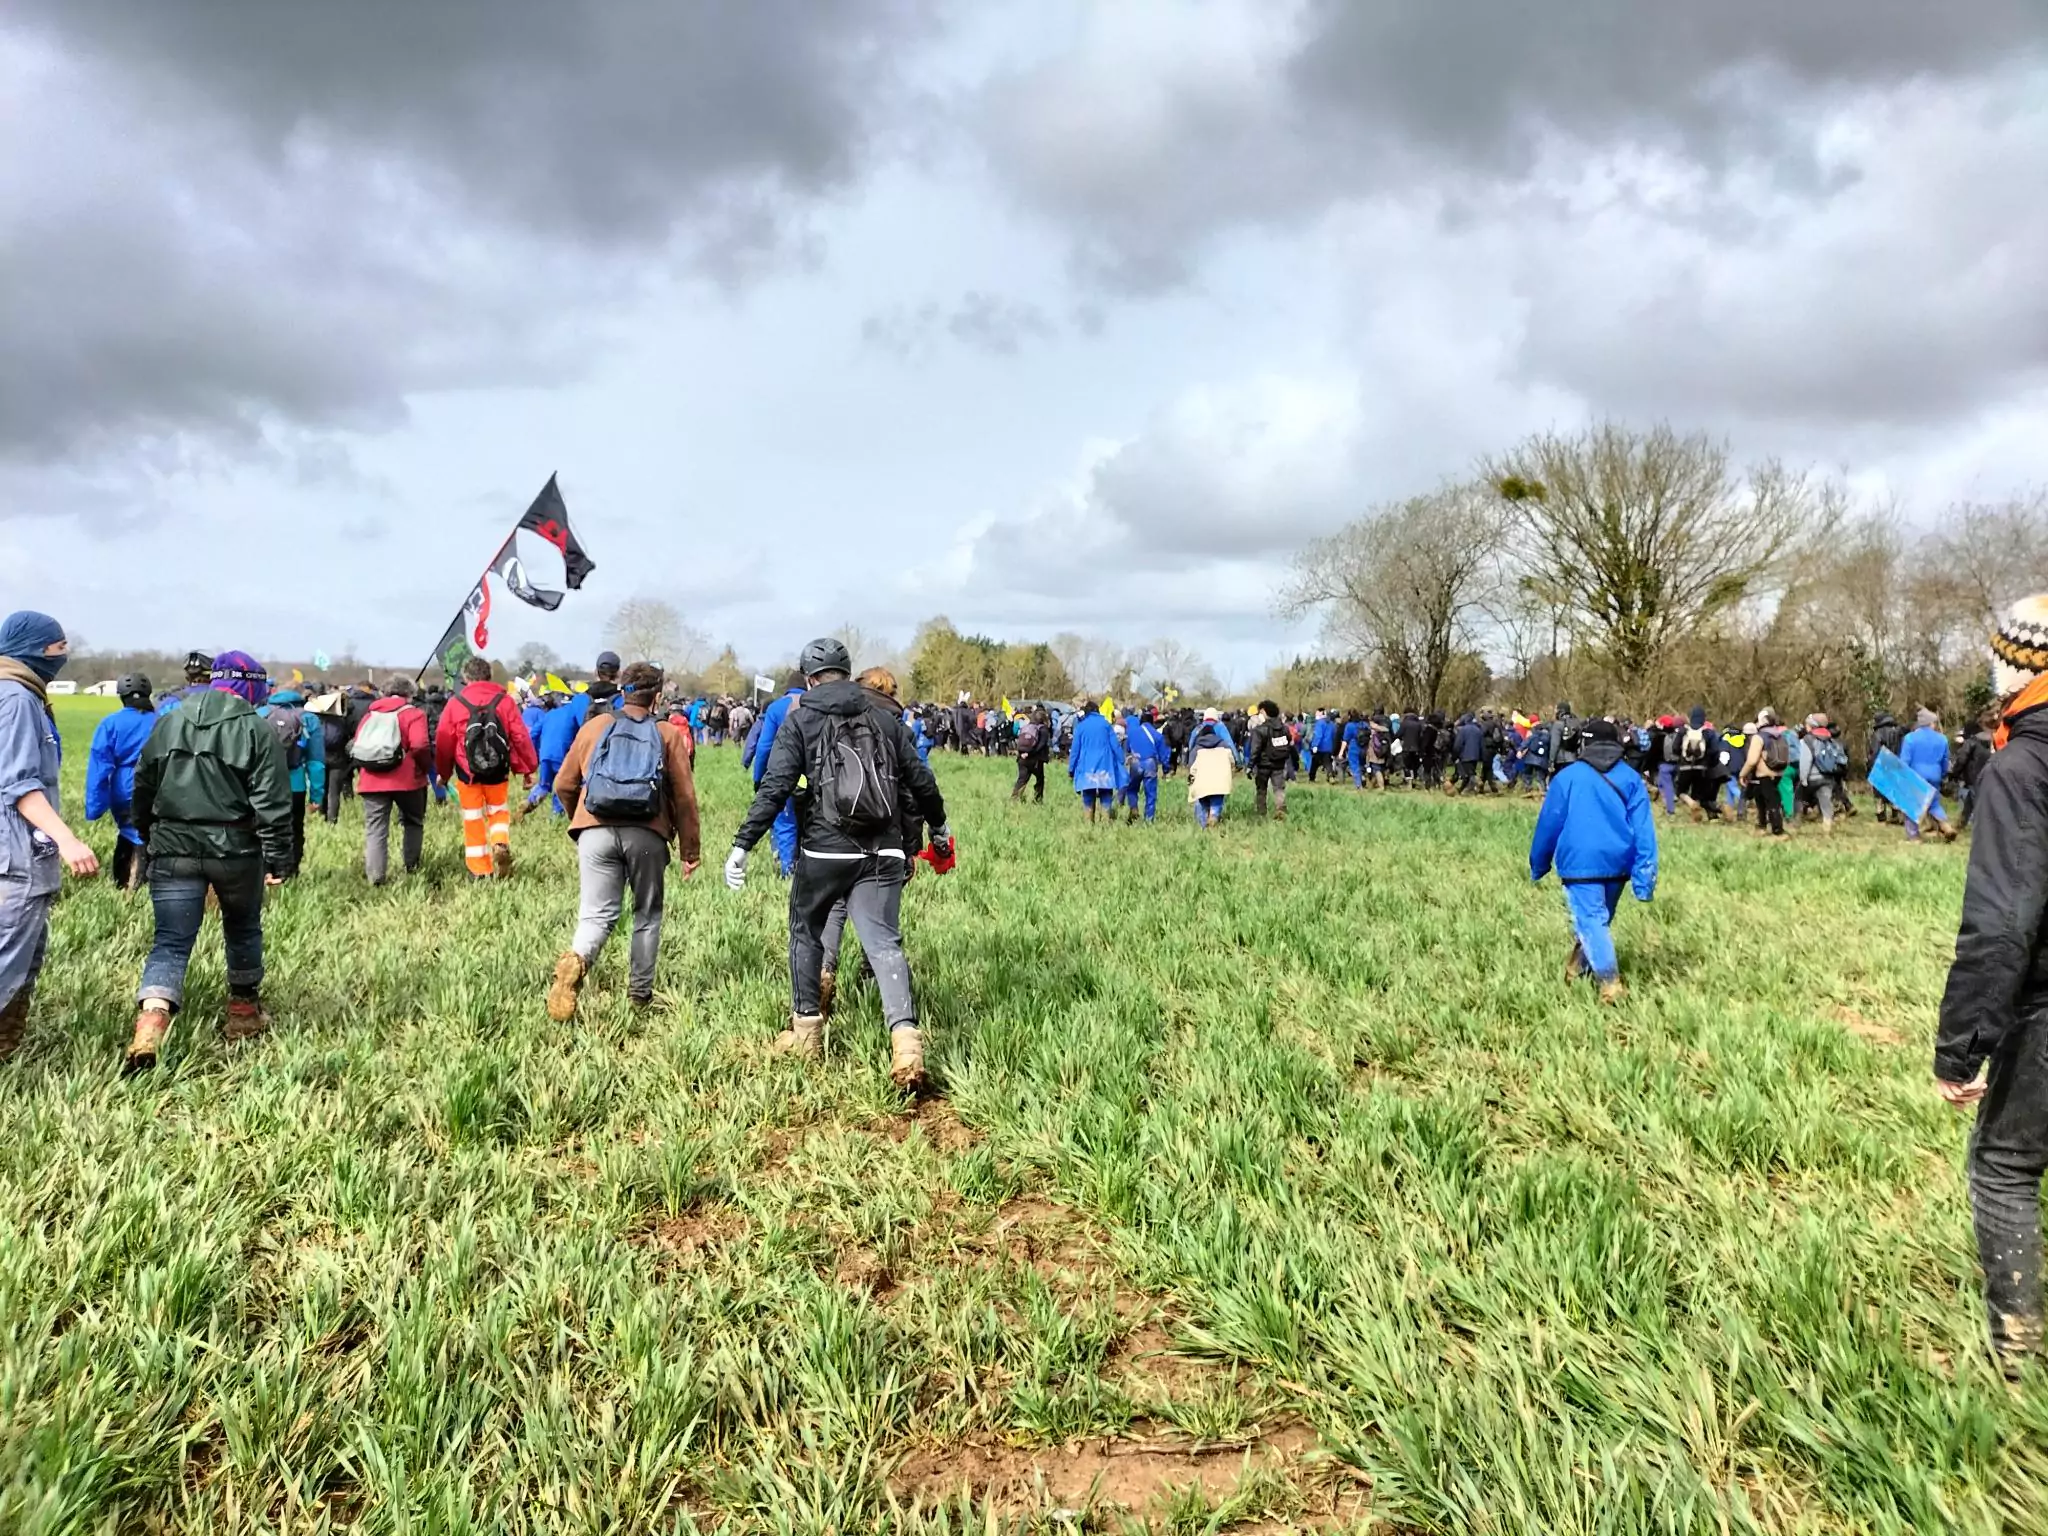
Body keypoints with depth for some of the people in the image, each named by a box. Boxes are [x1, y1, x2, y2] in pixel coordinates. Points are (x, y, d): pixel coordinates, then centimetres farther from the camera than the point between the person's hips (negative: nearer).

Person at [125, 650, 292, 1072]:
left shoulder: (168, 723, 7)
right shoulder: (257, 730, -8)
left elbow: (143, 787, 14)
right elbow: (271, 803, -12)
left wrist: (150, 836, 27)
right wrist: (277, 859, -8)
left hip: (174, 850, 3)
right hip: (235, 851, -2)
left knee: (171, 942, 1)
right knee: (243, 929, 19)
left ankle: (149, 1026, -19)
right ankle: (244, 1013, 33)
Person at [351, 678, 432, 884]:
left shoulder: (371, 714, 15)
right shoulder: (413, 714, 0)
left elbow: (355, 747, 10)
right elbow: (420, 745, -15)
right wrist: (424, 768, 0)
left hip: (371, 780, 3)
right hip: (406, 779, -3)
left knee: (375, 830, 3)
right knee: (413, 823, 19)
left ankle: (375, 876, -4)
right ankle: (412, 867, 21)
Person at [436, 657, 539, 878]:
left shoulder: (455, 703, -2)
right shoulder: (504, 700, -2)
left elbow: (443, 741, 1)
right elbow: (520, 736, -3)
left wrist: (443, 772, 14)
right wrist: (528, 768, 6)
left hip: (467, 773, 0)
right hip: (498, 772, 1)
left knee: (473, 819, 9)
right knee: (499, 811, 19)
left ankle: (480, 871, 10)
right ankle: (501, 843, -10)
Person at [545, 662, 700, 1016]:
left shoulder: (596, 726, 11)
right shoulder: (668, 734, 7)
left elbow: (564, 785, 14)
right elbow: (684, 796, 4)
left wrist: (580, 819, 33)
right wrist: (690, 850, 11)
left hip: (595, 831, 1)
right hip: (647, 835, -1)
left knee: (597, 914, 3)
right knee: (647, 915, 15)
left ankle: (576, 960, -28)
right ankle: (640, 995, 19)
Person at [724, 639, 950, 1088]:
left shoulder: (800, 722, 0)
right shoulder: (885, 719, 9)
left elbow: (774, 788, -10)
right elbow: (921, 780, 13)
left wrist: (742, 845, -11)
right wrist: (938, 827, 29)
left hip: (823, 851, -2)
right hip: (881, 853, 2)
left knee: (806, 932, 19)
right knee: (884, 943, -1)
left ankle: (806, 1030, 28)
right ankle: (905, 1036, -20)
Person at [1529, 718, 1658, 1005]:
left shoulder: (1567, 777, 0)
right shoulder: (1631, 778, 7)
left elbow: (1549, 823, 3)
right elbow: (1643, 828, 0)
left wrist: (1538, 865, 15)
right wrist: (1644, 876, -2)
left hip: (1581, 863, -4)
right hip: (1617, 863, 4)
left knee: (1590, 921, -6)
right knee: (1599, 918, 21)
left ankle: (1610, 984, -20)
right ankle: (1577, 968, 35)